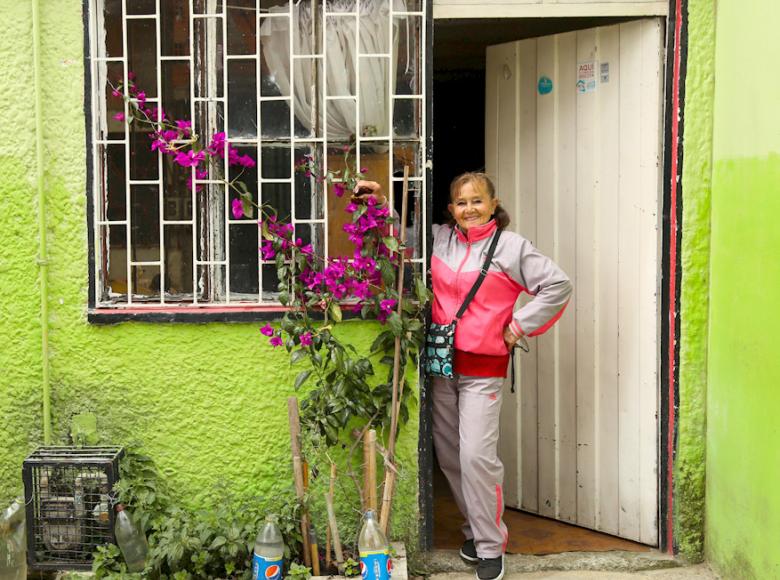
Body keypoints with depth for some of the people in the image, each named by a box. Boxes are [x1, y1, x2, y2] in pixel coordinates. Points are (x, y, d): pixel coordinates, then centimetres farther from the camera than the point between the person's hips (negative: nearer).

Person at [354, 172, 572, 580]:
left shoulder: (511, 246, -5)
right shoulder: (439, 238, 7)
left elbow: (558, 285, -6)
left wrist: (519, 326, -5)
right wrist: (381, 202, 3)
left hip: (483, 367, -5)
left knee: (476, 456, -11)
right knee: (448, 453, 10)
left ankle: (490, 547, 4)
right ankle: (476, 528, 29)